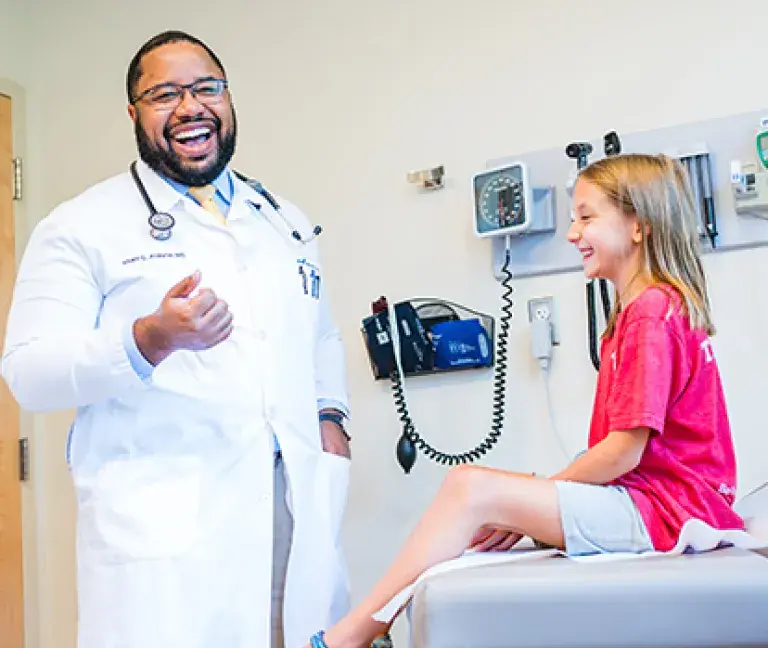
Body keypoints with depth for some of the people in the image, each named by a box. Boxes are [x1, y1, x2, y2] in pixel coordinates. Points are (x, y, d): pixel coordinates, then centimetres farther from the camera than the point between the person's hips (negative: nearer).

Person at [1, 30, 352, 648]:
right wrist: (151, 339, -25)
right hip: (162, 523, -4)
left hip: (301, 510, 5)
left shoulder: (285, 222, 18)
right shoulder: (82, 226, 1)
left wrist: (329, 415, 10)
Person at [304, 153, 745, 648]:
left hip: (664, 509, -10)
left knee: (473, 488, -19)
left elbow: (624, 450, -18)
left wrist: (531, 500, -8)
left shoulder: (652, 311, -12)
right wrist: (528, 509, 4)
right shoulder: (636, 312, 19)